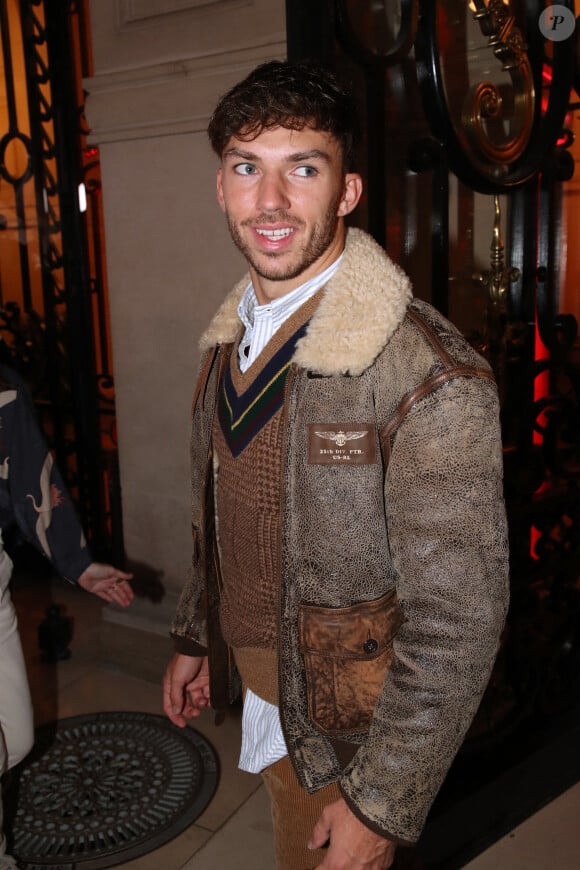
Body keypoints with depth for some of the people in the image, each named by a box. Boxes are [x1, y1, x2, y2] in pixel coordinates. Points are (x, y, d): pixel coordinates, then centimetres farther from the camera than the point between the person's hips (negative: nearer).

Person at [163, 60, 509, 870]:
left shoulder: (431, 376, -26)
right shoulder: (228, 340, -1)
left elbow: (456, 620, -22)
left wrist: (382, 803, -17)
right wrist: (193, 637, 16)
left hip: (345, 731, -6)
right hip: (255, 693, 7)